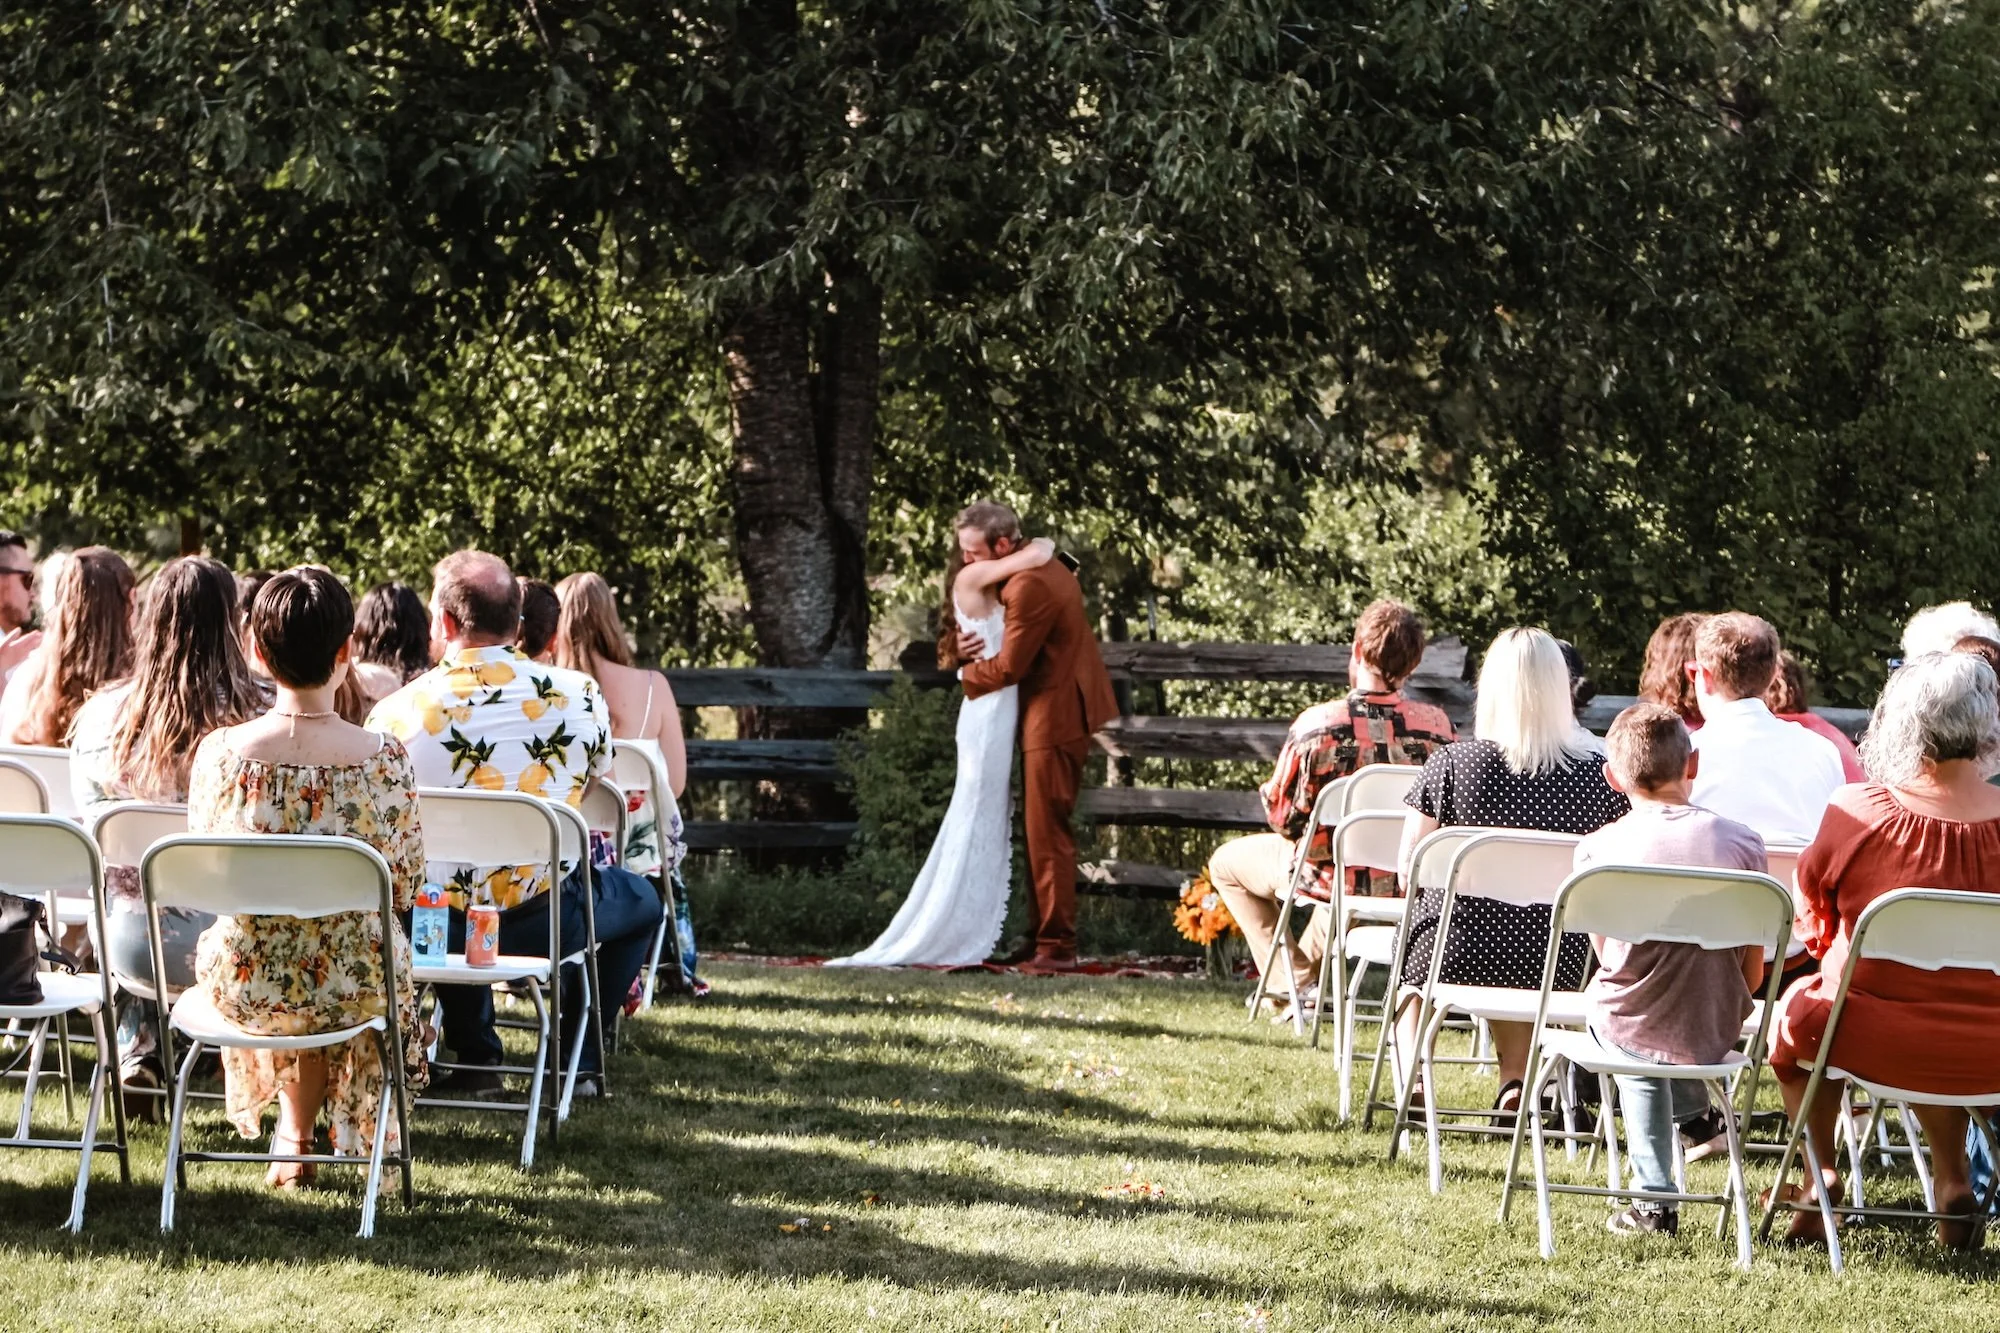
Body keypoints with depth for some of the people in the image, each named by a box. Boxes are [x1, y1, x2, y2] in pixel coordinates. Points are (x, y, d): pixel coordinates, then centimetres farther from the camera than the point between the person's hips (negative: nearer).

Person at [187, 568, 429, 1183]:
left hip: (242, 988, 1)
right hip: (351, 990, -1)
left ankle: (292, 1136, 50)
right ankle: (298, 1139, 51)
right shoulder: (384, 760, -19)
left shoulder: (219, 752, -16)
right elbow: (406, 887, -6)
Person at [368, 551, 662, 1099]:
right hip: (544, 921, -1)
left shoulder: (395, 713, -10)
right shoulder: (579, 695, -7)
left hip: (431, 927, 1)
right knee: (641, 899, 30)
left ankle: (474, 1059, 33)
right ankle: (580, 1061, 27)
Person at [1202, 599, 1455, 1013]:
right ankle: (1309, 962, 51)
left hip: (1335, 881, -4)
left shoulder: (1316, 723, -21)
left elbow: (1281, 816, -13)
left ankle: (1294, 981, 18)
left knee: (1227, 862, 24)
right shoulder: (1437, 726, -14)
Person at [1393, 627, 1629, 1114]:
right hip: (1561, 965, 1)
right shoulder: (1601, 773, -11)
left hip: (1455, 955, -1)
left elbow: (1409, 872, -5)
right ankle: (1514, 1079, 24)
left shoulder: (1450, 765, -14)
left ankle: (1411, 1076, 23)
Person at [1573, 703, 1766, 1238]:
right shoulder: (1741, 842, -8)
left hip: (1625, 1028, -1)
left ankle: (1654, 1198, 33)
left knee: (1639, 1062, 35)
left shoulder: (1597, 849, -10)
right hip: (1711, 1035, 1)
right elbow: (1752, 969, -1)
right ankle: (1694, 1111, 55)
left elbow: (1606, 955, 4)